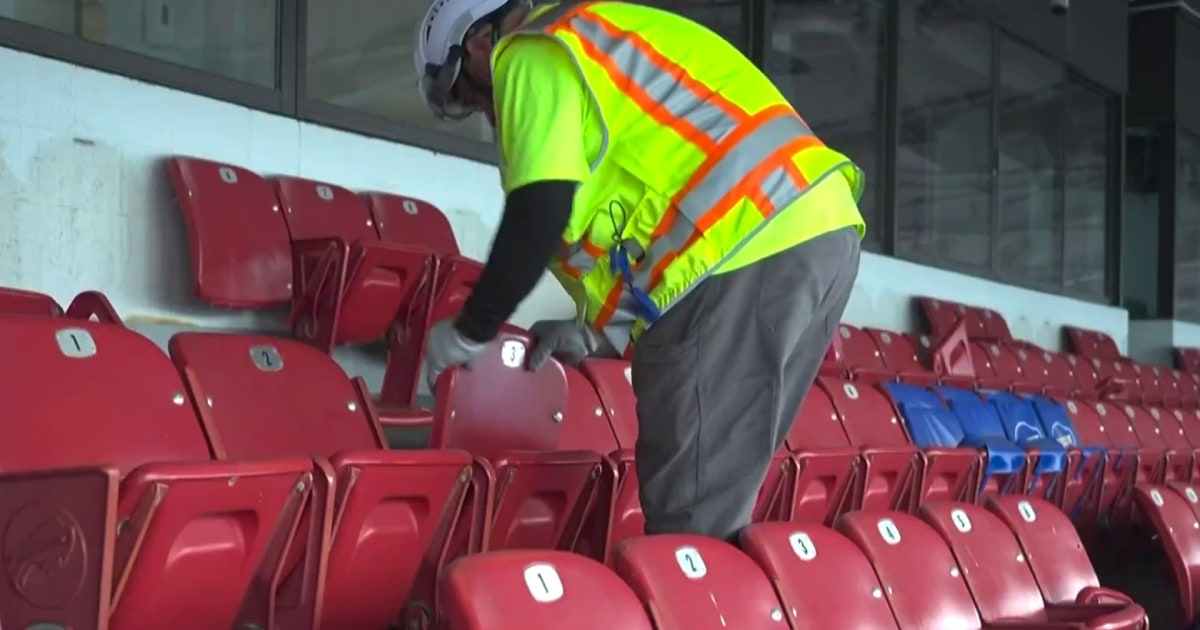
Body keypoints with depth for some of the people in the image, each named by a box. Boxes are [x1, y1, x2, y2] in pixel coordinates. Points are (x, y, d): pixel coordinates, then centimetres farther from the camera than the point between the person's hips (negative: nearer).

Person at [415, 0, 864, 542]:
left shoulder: (531, 56, 3)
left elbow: (539, 214, -11)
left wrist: (468, 332, 4)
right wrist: (601, 332, 26)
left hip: (751, 251, -10)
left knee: (687, 520, -6)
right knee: (716, 505, 14)